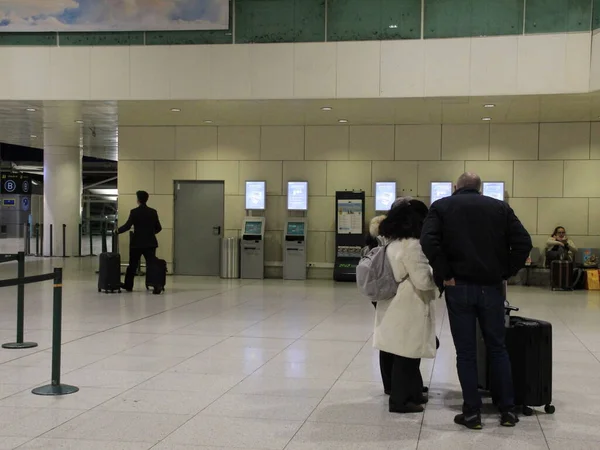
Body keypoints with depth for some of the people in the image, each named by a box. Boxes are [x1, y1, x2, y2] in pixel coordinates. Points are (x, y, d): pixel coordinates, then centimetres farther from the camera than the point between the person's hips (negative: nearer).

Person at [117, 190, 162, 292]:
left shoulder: (134, 212, -9)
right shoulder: (153, 212, 2)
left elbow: (127, 226, -12)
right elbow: (158, 228, 6)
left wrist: (118, 230, 5)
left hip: (137, 243, -2)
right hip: (150, 243, 2)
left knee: (133, 265, 11)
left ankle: (128, 286, 20)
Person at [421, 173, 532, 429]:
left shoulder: (441, 207, 5)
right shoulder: (500, 207, 10)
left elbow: (429, 242, -12)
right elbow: (523, 243, -1)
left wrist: (445, 275, -7)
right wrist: (505, 273, 3)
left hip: (459, 287, -1)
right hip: (492, 287, 2)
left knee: (466, 352, 5)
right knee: (497, 348, 13)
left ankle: (472, 413, 9)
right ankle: (508, 410, 16)